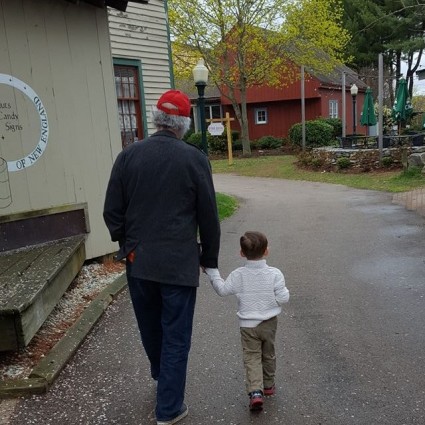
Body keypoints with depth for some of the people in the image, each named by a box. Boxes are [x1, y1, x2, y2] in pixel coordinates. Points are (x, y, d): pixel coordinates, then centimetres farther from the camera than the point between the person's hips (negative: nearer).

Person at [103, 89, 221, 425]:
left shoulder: (128, 156, -2)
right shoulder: (194, 158, -11)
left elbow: (112, 212, 1)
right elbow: (208, 216, -6)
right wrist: (210, 258, 6)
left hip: (138, 261, 4)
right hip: (180, 263, -4)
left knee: (150, 327, 24)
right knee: (176, 337, 9)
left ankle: (161, 375, 51)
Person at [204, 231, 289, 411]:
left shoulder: (238, 275, -11)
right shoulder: (274, 274, -13)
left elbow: (222, 289, -1)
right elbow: (282, 298, -13)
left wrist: (212, 272, 8)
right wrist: (285, 291, 9)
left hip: (247, 325, -1)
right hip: (269, 323, 1)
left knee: (251, 357, 4)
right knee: (268, 355, 21)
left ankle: (255, 391, -12)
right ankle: (268, 385, 38)